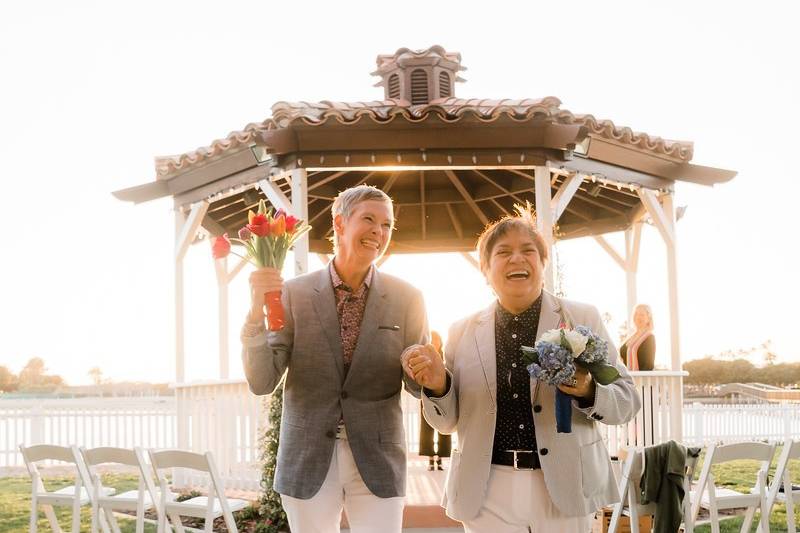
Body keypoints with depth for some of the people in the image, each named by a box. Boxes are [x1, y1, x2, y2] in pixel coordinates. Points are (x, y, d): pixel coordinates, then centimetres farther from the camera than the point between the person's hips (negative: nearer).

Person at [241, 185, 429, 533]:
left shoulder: (407, 299, -1)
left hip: (377, 461, 0)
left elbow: (419, 385, 2)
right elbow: (262, 383, -5)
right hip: (308, 461, 0)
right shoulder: (293, 293, -3)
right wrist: (256, 313, -20)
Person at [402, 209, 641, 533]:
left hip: (563, 488, -1)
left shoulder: (583, 319, 1)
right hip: (487, 492, 1)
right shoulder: (463, 332, 5)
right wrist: (438, 385, -11)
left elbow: (627, 401, 1)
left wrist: (587, 390, -19)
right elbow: (448, 421, 9)